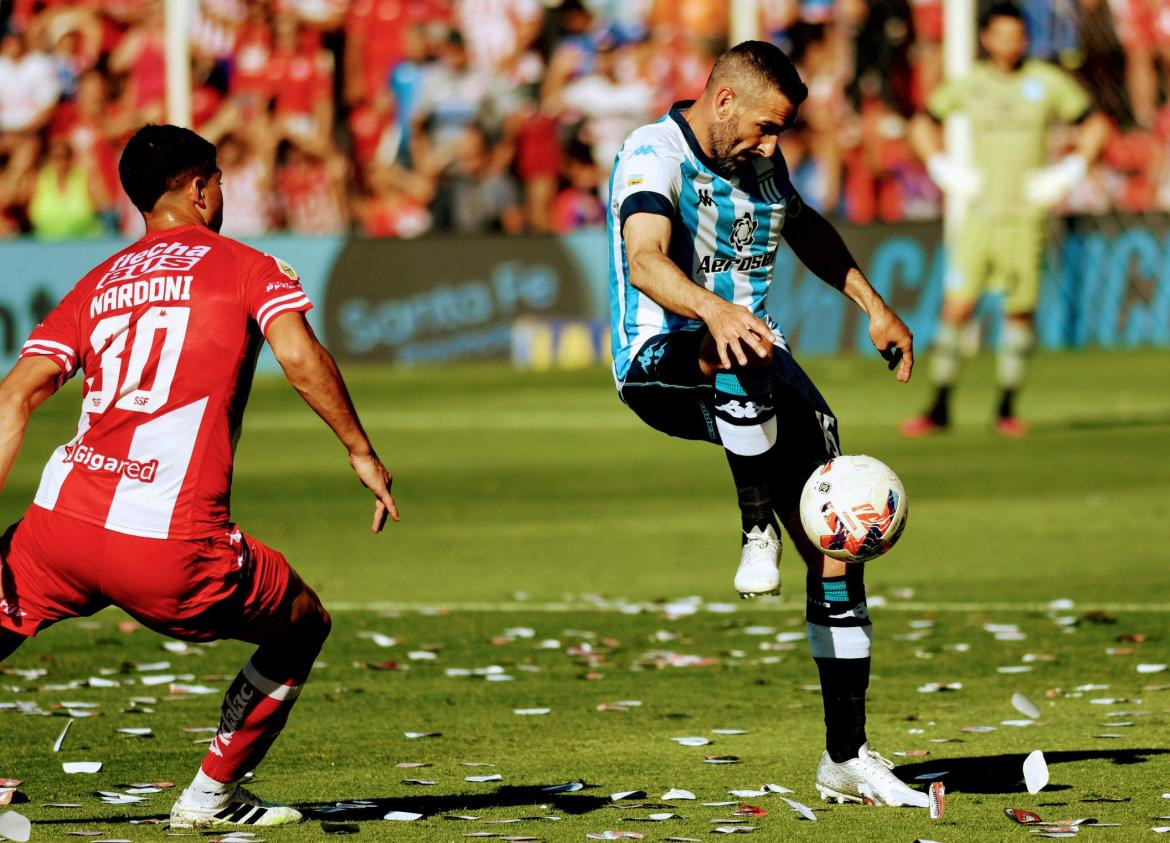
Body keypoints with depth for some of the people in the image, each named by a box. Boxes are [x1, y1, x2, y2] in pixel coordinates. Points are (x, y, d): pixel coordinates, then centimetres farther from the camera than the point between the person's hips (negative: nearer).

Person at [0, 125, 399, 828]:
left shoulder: (97, 284, 22)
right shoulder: (248, 268, 12)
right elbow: (299, 355, -8)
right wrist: (361, 452, -2)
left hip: (58, 524, 4)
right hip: (170, 547, -4)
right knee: (304, 626, 21)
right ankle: (213, 796, 20)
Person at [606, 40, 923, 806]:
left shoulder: (760, 163, 11)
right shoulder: (654, 156, -14)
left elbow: (805, 229, 33)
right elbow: (646, 259, -33)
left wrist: (875, 307, 28)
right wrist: (713, 312, -51)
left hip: (757, 387, 7)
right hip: (662, 364, -7)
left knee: (838, 546, -4)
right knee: (738, 350, -43)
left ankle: (847, 758, 2)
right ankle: (758, 528, -30)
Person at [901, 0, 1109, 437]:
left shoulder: (1048, 82, 1)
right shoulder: (969, 85, 4)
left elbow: (1094, 125, 9)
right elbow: (923, 123, 19)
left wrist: (1070, 172, -1)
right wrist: (943, 169, 6)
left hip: (1028, 215, -1)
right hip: (982, 215, 1)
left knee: (1020, 310, -1)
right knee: (956, 306, -7)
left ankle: (1006, 409, 11)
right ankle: (939, 408, 0)